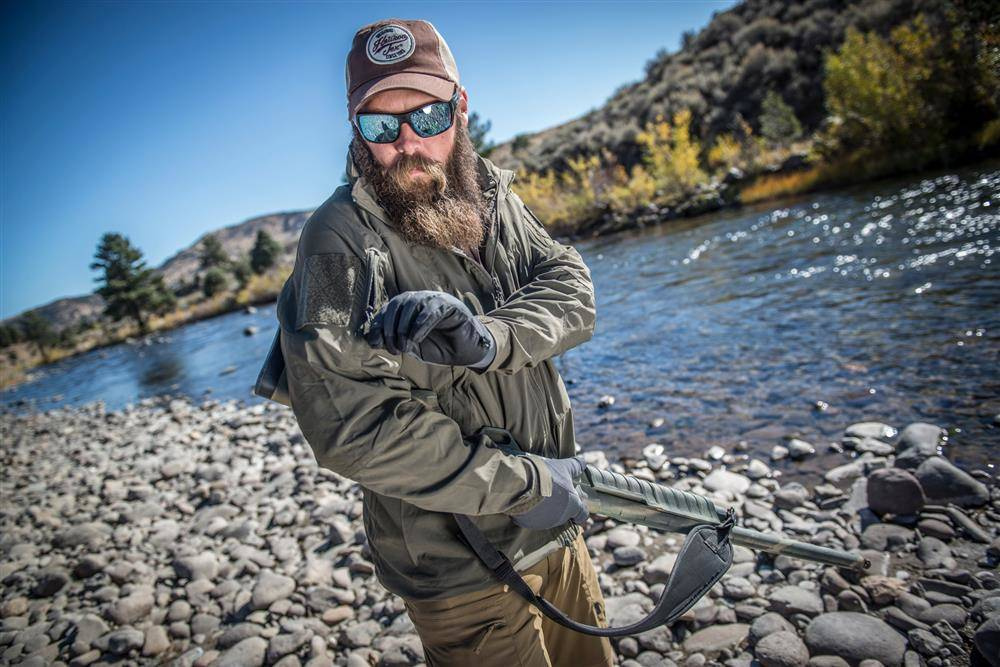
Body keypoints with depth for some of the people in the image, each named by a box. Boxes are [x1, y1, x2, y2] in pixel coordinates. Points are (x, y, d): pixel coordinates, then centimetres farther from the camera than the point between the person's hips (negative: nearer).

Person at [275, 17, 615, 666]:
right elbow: (350, 425, -27)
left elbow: (573, 293, -8)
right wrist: (526, 483, -21)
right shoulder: (342, 240, -19)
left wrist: (488, 336, -31)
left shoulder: (494, 198, 2)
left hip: (557, 526, 7)